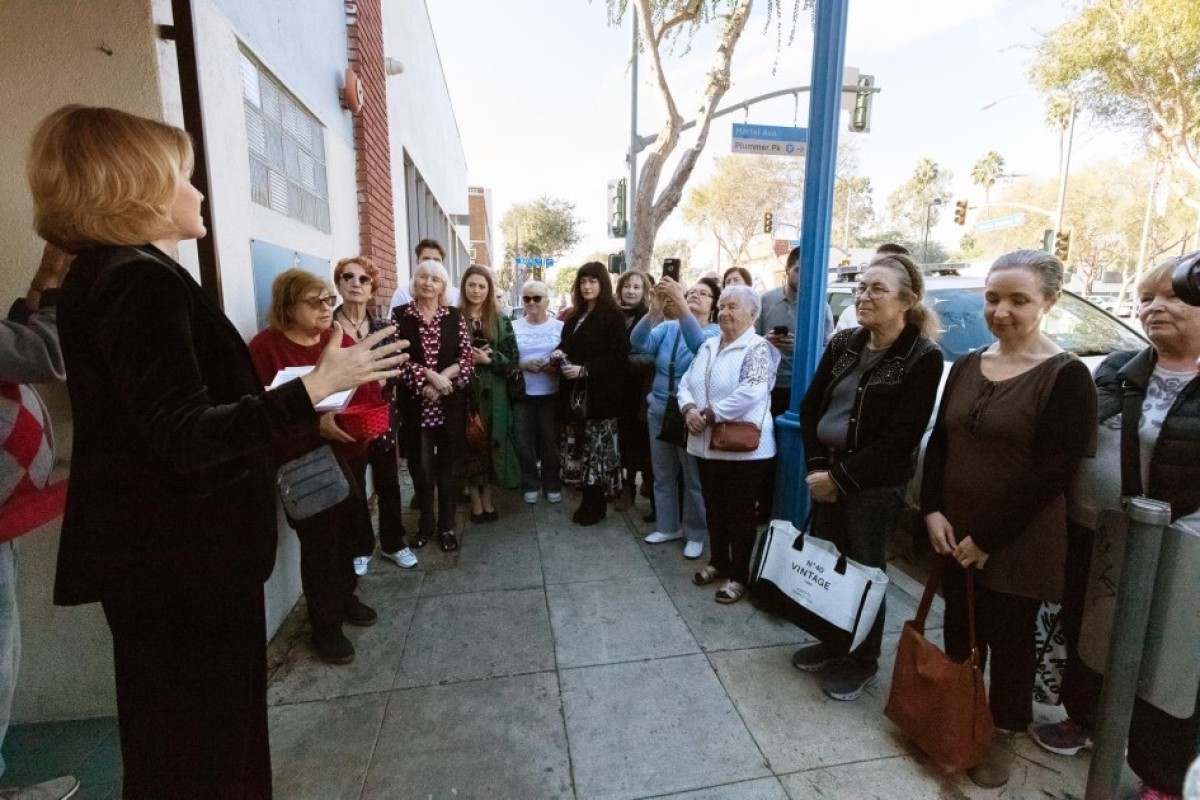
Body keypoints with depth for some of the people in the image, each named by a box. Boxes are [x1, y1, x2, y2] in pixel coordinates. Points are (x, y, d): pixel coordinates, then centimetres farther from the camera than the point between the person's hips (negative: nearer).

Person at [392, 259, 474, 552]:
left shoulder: (455, 316, 4)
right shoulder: (400, 315, 2)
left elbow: (467, 358, -2)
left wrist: (441, 378, -15)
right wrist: (429, 375, -17)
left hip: (450, 403, 0)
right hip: (415, 402, 0)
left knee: (447, 464, 8)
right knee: (420, 465, 8)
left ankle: (447, 526, 20)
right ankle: (426, 523, 27)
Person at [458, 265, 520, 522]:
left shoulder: (500, 321, 6)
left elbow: (512, 359, 2)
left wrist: (489, 359, -14)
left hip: (493, 394, 1)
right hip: (463, 392, -1)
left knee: (491, 444, 5)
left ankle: (488, 500, 20)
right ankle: (476, 501, 17)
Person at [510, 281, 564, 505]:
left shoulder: (560, 327, 1)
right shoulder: (514, 326, 4)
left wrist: (556, 367, -15)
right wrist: (523, 365, -13)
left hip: (551, 394, -1)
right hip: (522, 394, 1)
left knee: (550, 441, 6)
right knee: (523, 441, 4)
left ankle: (552, 484, 23)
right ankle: (530, 484, 22)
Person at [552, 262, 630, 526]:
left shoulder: (613, 316, -7)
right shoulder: (574, 316, 16)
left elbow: (618, 355, -15)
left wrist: (585, 370, -21)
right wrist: (559, 354, 0)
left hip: (600, 393, -7)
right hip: (575, 392, 7)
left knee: (597, 450, -2)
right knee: (581, 448, 9)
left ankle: (596, 504, 11)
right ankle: (588, 500, 20)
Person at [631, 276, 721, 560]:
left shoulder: (715, 332, -7)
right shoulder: (667, 327, 4)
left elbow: (699, 344, -31)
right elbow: (639, 342, -13)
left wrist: (679, 304, -40)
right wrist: (655, 310, -30)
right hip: (659, 409, 5)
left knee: (694, 476, 8)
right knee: (663, 473, 15)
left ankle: (696, 534, 25)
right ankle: (669, 526, 33)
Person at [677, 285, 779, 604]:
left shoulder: (758, 348, -11)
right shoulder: (708, 346, 12)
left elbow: (750, 392, -24)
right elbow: (686, 382, 9)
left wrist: (711, 415, -20)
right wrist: (689, 409, -12)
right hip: (707, 443, 7)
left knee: (740, 513, 6)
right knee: (714, 508, 18)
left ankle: (739, 575, 22)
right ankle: (718, 562, 36)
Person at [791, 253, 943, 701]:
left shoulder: (923, 357, -11)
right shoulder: (843, 345, 4)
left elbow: (902, 437, -16)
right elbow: (810, 406, 6)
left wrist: (840, 477, -16)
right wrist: (816, 466, -5)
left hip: (874, 484, -5)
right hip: (826, 473, 5)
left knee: (862, 568, 8)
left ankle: (862, 662, 31)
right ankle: (832, 643, 37)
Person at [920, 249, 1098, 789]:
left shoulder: (1067, 377, -12)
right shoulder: (966, 367, 5)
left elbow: (1053, 472, -16)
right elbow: (938, 443, 7)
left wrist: (988, 538, -15)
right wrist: (933, 510, -5)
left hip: (1017, 545, -5)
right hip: (955, 535, 5)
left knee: (1009, 641, 12)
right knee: (959, 631, 18)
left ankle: (1001, 736, 33)